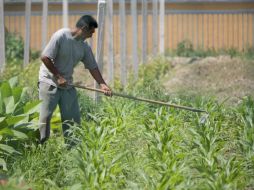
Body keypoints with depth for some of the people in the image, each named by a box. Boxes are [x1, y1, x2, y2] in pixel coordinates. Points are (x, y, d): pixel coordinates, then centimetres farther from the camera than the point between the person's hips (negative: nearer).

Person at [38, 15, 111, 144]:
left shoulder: (84, 47, 4)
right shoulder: (60, 36, -16)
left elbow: (93, 67, 7)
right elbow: (45, 57, -16)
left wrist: (102, 84, -7)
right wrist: (58, 76, -15)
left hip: (67, 85, 7)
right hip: (49, 81, -6)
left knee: (73, 118, 2)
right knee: (45, 116, -10)